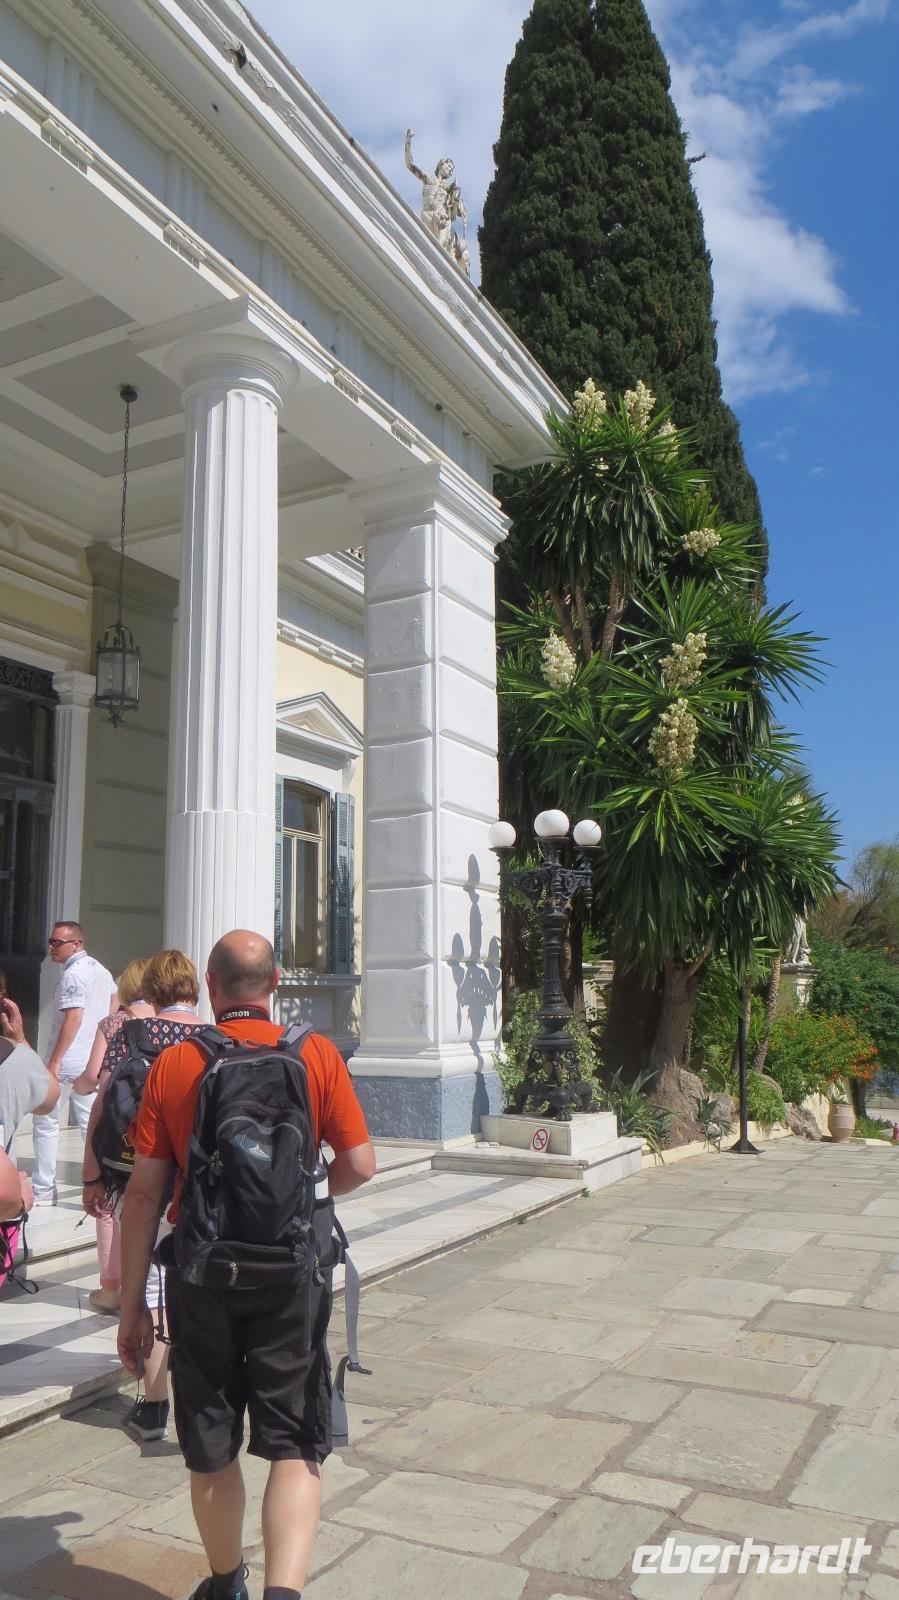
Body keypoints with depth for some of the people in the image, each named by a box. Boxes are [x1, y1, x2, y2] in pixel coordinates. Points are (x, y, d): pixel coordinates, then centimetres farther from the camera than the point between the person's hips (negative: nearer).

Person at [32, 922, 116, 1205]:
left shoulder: (72, 975, -17)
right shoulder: (99, 969, 11)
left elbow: (73, 1019, -23)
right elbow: (115, 1000, 24)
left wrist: (54, 1061, -21)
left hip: (67, 1062, -8)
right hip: (93, 1061, 8)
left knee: (46, 1122, 5)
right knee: (91, 1122, 10)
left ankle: (43, 1190, 10)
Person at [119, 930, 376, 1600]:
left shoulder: (172, 1065, -6)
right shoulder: (317, 1054, -7)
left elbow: (144, 1192, -4)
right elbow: (359, 1165, -6)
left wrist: (132, 1303, 4)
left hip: (201, 1275, 1)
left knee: (211, 1450, 20)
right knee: (294, 1447, 10)